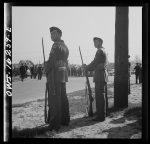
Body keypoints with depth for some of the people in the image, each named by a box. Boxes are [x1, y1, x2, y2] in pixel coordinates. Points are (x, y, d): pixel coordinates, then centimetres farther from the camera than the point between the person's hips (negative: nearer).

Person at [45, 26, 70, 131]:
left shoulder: (56, 45, -12)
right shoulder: (65, 46, 17)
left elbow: (51, 60, -17)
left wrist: (46, 71, -3)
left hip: (55, 74, -9)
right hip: (63, 73, 9)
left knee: (54, 99, -7)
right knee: (63, 97, 13)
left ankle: (55, 124, -5)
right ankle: (65, 120, 21)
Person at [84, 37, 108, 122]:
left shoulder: (100, 51, -13)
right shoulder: (103, 51, 20)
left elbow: (94, 63, -15)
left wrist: (86, 68, -1)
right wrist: (88, 67, 13)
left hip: (100, 76, -11)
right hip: (103, 75, 11)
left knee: (100, 96, -9)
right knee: (103, 95, 16)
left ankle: (101, 116, -8)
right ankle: (104, 113, 25)